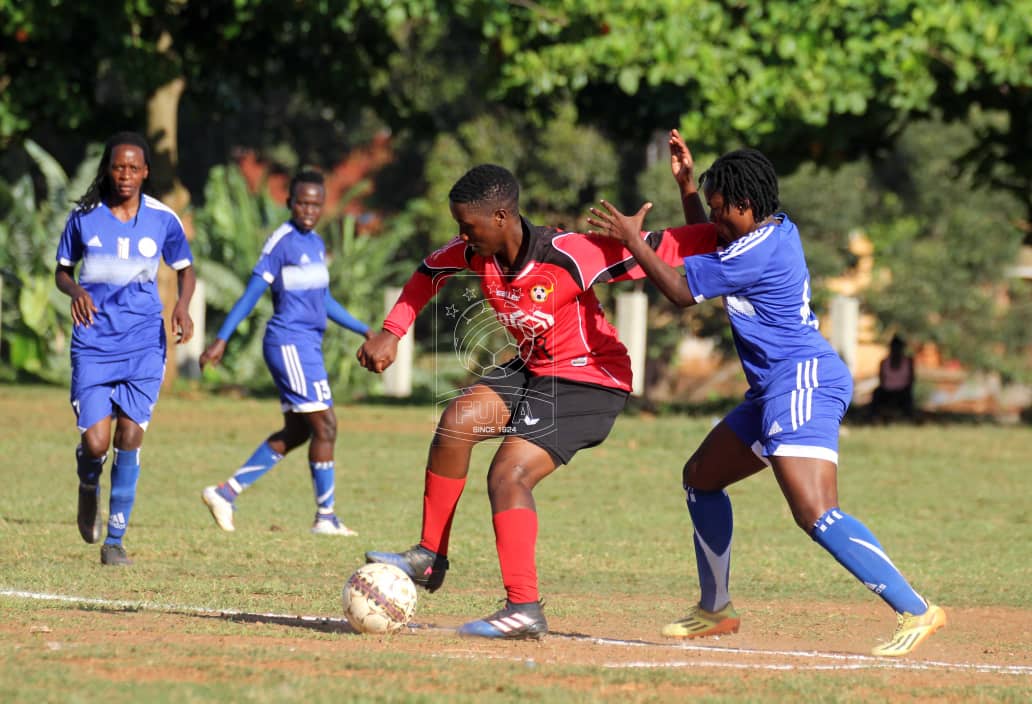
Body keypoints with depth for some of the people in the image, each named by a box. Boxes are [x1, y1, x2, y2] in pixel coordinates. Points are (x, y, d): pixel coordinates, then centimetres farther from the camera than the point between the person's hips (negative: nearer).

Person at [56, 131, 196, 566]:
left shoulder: (162, 219, 0)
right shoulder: (84, 216, -1)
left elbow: (185, 270, 13)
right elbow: (62, 270, 10)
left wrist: (183, 305, -8)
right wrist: (75, 291, -13)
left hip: (144, 344, 0)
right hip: (94, 342, 0)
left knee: (130, 436, -9)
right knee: (95, 442, -10)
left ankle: (115, 540, 2)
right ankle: (89, 488, 28)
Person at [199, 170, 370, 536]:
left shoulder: (316, 244, 15)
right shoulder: (282, 241, -10)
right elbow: (252, 292, -11)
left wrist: (365, 331, 25)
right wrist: (221, 339, -14)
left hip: (307, 346, 9)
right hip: (289, 342, -9)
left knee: (297, 432, 11)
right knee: (324, 424, -9)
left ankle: (226, 492, 15)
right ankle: (325, 516, -4)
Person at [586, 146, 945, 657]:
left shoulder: (757, 251, -18)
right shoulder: (778, 229, 12)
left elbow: (682, 291, -9)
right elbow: (708, 249, 32)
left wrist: (631, 239, 0)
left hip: (802, 383, -11)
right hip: (777, 389, 11)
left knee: (816, 514, -24)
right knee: (701, 475, 21)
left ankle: (916, 611, -27)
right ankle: (715, 610, 31)